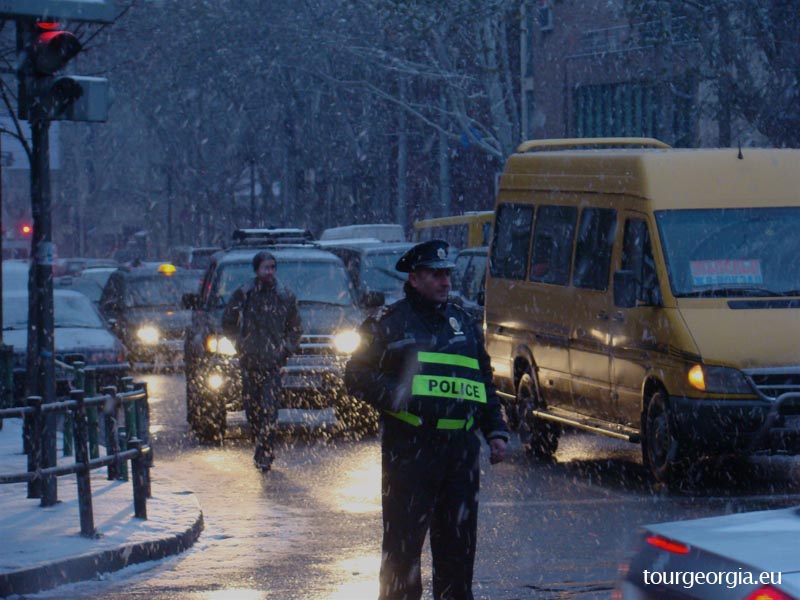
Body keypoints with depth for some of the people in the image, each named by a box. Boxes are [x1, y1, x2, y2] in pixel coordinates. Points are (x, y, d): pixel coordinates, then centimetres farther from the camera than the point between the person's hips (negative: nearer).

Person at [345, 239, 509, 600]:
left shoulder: (464, 325, 19)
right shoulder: (391, 324, 2)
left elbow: (486, 385, 25)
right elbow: (357, 376, -1)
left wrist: (496, 431, 15)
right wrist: (394, 394, -17)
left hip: (462, 448, 5)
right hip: (410, 446, -5)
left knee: (459, 537, 8)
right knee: (404, 542, -3)